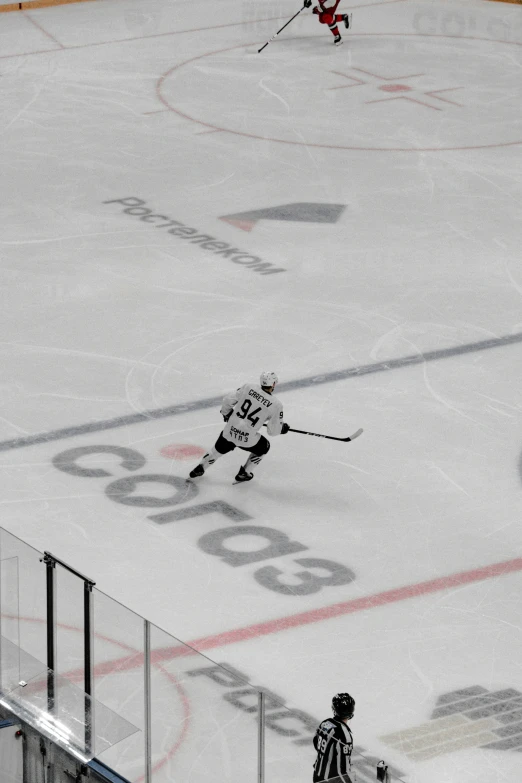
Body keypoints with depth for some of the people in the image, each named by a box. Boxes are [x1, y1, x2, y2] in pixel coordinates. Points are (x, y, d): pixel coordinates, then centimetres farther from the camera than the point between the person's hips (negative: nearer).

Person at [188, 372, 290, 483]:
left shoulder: (248, 387, -3)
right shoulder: (275, 405, -10)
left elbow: (228, 400, 1)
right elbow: (273, 430, -4)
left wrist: (226, 413, 21)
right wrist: (282, 428, 19)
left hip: (229, 431, 3)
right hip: (247, 438, -3)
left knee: (219, 449, 32)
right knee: (263, 447, 28)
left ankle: (199, 468, 41)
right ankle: (243, 473, 34)